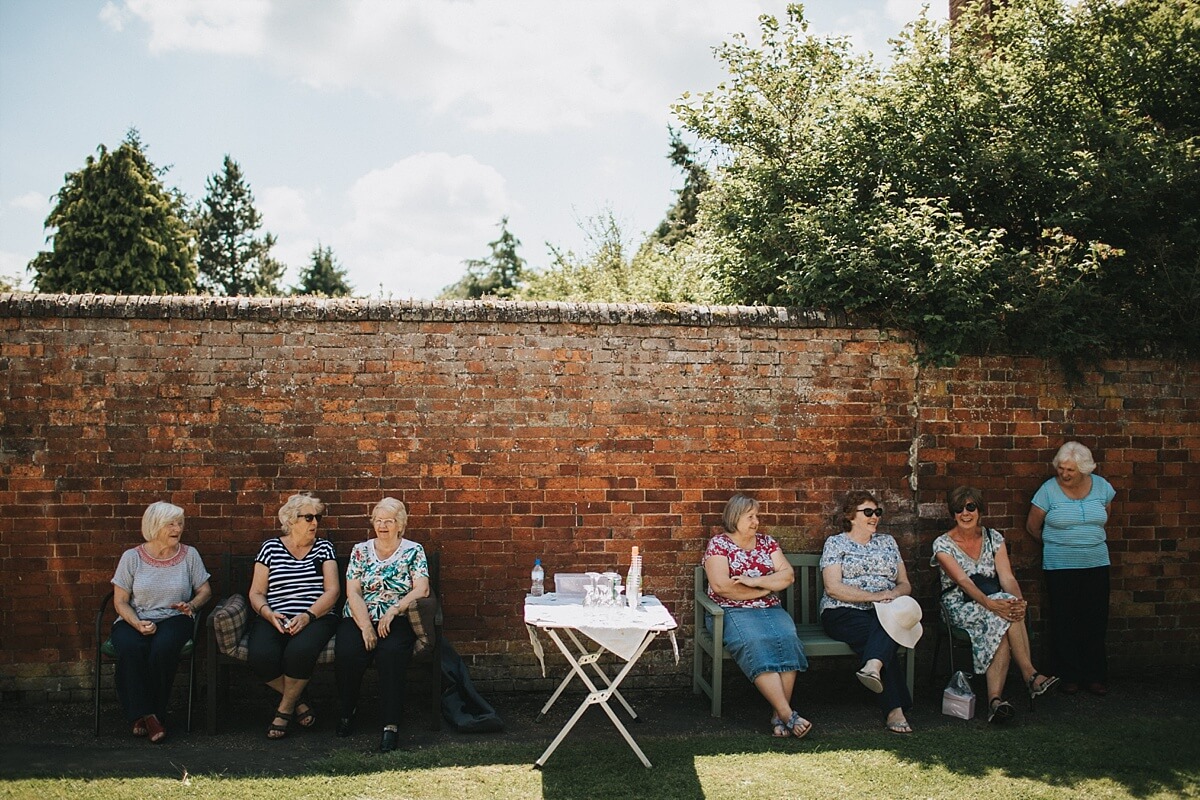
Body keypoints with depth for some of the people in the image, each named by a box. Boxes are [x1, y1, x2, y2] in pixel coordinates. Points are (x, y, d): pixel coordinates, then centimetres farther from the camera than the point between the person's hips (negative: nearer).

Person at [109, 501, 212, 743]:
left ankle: (149, 715, -19)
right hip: (133, 621, 0)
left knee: (163, 648, -35)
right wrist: (138, 624, -15)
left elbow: (205, 590, 14)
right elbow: (120, 601, 3)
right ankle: (145, 715, -27)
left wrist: (191, 605, -8)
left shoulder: (189, 555, 7)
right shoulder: (132, 557, 4)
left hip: (174, 619, 0)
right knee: (130, 649, -35)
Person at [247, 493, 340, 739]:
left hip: (316, 617, -1)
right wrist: (269, 614, -12)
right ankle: (297, 702, -3)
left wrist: (308, 616, -14)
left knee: (300, 651, -36)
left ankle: (285, 709, -8)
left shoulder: (324, 547, 13)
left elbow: (332, 590, 2)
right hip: (274, 619, 1)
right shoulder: (270, 548, 13)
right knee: (260, 656, -32)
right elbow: (256, 593, 10)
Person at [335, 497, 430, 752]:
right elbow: (353, 592, 2)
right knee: (347, 653, -29)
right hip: (358, 618, 2)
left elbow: (421, 589, -4)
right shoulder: (360, 550, 12)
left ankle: (391, 724, -29)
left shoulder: (413, 551, 9)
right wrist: (366, 627, -13)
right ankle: (347, 710, -2)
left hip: (397, 621, -2)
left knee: (391, 653, -35)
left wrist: (393, 611, -20)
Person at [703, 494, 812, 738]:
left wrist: (755, 581, -10)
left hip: (771, 609, 4)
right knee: (755, 642, -34)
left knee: (787, 637, -29)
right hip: (732, 612, -4)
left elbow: (788, 576, 6)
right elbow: (721, 586, -11)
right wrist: (766, 588, -4)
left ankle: (779, 715, -31)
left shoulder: (767, 542, 17)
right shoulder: (718, 544, 3)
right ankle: (788, 715, -38)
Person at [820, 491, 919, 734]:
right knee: (885, 633, -33)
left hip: (884, 613, 3)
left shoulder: (887, 542, 22)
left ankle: (873, 668, -62)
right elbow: (833, 588, -6)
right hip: (844, 614, -3)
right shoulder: (835, 543, 7)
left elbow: (905, 585, 19)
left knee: (884, 626, -35)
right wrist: (874, 596, -16)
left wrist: (894, 594, -7)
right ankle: (895, 710, -41)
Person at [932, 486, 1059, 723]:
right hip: (961, 608, -3)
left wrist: (1019, 601, -26)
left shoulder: (993, 538, 8)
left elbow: (1006, 577, -4)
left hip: (994, 604, 3)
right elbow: (963, 581, -18)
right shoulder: (943, 544, -4)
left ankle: (995, 699, -41)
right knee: (1004, 616, -33)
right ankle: (1031, 676, -26)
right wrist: (989, 602, -35)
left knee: (1002, 631, -33)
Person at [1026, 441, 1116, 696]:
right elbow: (1032, 526, 1)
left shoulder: (1101, 486, 1)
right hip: (1060, 567, -3)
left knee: (1096, 622, 7)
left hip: (1096, 564, 3)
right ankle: (1068, 676, 14)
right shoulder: (1048, 490, -9)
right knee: (1064, 623, 3)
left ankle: (1094, 676, 17)